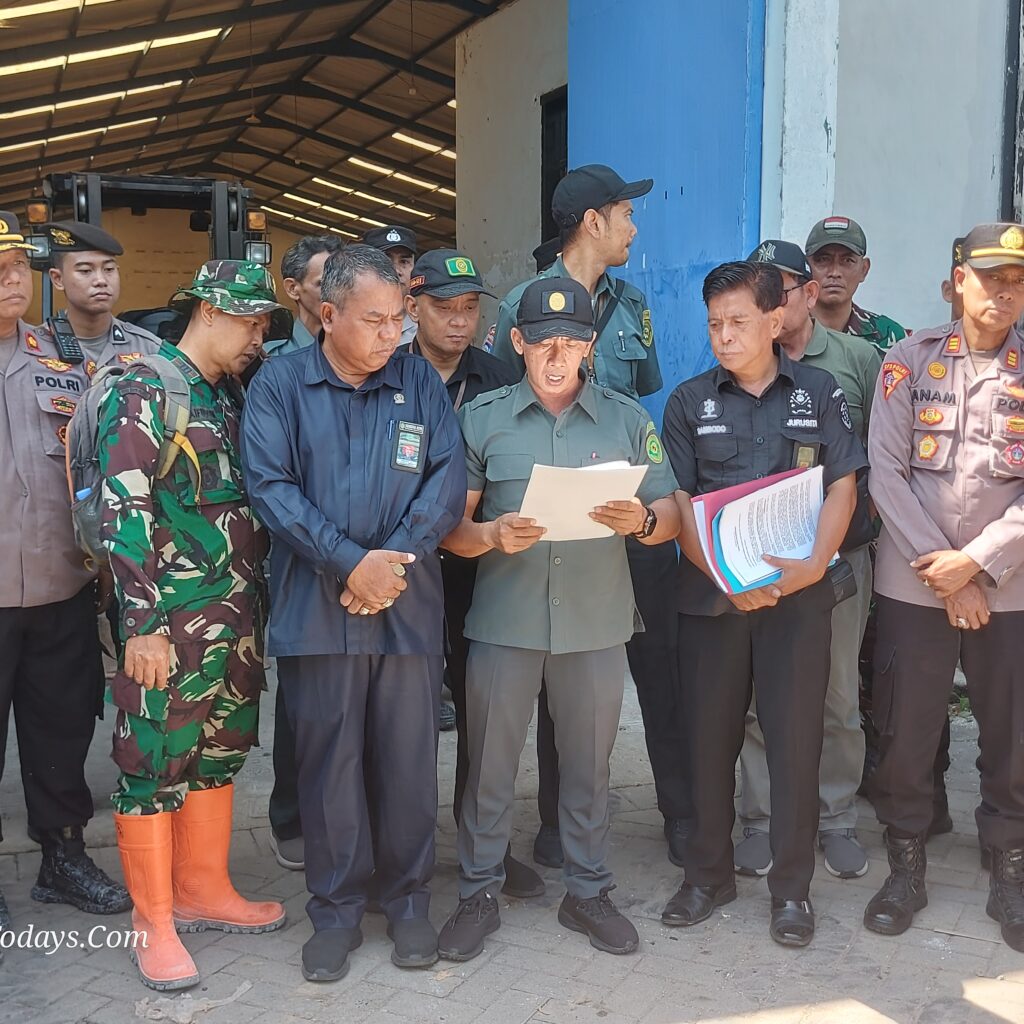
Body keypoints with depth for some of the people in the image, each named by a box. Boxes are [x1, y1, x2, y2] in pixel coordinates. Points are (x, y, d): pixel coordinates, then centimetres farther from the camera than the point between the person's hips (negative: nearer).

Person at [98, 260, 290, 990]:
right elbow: (123, 512, -16)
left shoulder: (235, 400, 14)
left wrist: (256, 603, 15)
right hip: (170, 626, -8)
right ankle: (154, 921, 17)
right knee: (154, 766, 3)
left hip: (237, 622, 8)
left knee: (219, 755, 16)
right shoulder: (141, 394, -9)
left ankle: (203, 890, 32)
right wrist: (142, 623, -20)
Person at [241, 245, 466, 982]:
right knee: (327, 759, 7)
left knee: (408, 757, 8)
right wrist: (350, 563, -14)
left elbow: (449, 479, -1)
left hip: (410, 605, 1)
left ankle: (409, 899, 26)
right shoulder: (279, 385, 1)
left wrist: (395, 560, -12)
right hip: (316, 607, -1)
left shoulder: (420, 381, 6)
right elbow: (271, 486, -7)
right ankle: (336, 911, 23)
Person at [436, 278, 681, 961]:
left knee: (589, 764, 12)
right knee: (490, 763, 8)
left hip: (597, 621, 1)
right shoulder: (481, 419, 3)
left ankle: (588, 891, 29)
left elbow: (671, 516, 4)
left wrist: (641, 521, -18)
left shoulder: (628, 419, 6)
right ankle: (479, 893, 24)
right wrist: (492, 535, -20)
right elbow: (451, 526, 0)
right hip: (504, 619, -1)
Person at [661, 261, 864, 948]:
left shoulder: (819, 392, 6)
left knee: (796, 736, 2)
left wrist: (815, 562, -13)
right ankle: (708, 874, 23)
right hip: (710, 592, 1)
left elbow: (843, 485, 3)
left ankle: (792, 886, 16)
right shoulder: (689, 401, 7)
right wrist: (723, 575, -12)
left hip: (799, 591, -1)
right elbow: (678, 500, 2)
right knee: (710, 735, 7)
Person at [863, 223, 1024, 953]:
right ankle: (906, 864, 23)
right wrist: (943, 574, -9)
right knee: (906, 728, 6)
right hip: (913, 582, 0)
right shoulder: (910, 360, 2)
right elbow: (886, 473, -4)